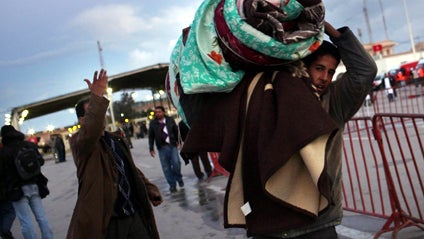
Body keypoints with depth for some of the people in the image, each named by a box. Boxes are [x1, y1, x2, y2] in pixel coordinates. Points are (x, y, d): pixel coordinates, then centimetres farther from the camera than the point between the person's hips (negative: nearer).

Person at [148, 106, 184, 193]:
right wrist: (151, 149, 7)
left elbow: (176, 131, 13)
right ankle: (172, 185, 10)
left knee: (176, 163, -10)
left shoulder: (170, 120, 5)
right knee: (166, 167, 0)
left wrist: (178, 141, 11)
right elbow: (151, 137, 8)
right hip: (162, 147, 0)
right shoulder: (153, 123, 4)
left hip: (172, 145, 0)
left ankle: (179, 178, 17)